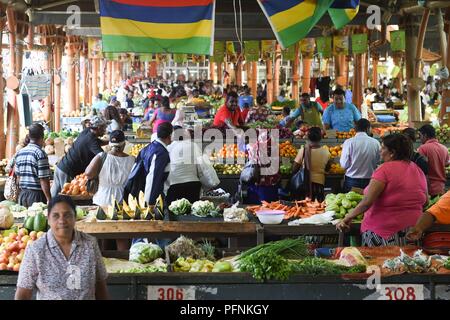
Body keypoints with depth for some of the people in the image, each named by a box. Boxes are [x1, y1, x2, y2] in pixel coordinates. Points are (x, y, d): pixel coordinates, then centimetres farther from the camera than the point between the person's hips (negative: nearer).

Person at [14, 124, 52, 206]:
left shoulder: (19, 153, 8)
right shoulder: (40, 154, -13)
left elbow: (18, 176, 14)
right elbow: (43, 180, -16)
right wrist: (49, 199, -13)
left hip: (22, 194, 7)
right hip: (36, 195, -7)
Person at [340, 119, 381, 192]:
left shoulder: (349, 142, -10)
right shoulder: (375, 143, -5)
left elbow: (344, 165, -9)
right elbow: (378, 162, 2)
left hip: (351, 181, -1)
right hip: (369, 181, 1)